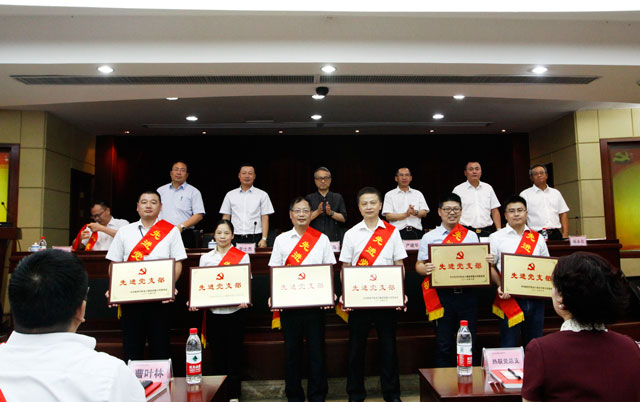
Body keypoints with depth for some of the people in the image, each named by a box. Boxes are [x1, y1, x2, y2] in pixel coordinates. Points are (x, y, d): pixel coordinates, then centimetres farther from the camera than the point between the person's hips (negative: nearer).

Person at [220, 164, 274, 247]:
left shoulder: (262, 195, 6)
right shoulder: (230, 195, 11)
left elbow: (265, 218, 2)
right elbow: (226, 217, 11)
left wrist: (264, 239, -7)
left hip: (255, 238, -1)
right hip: (236, 239, 1)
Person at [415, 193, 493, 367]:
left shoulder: (471, 236, 12)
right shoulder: (429, 237, 7)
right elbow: (419, 264, 5)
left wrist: (488, 261, -10)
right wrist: (425, 269, -17)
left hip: (467, 293, 1)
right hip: (442, 295, -1)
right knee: (444, 344, 5)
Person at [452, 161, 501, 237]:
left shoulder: (488, 188, 13)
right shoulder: (458, 189, 3)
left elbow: (495, 211, 13)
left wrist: (499, 231, 3)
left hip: (487, 231, 3)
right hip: (466, 232, -2)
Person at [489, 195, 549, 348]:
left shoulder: (537, 238, 11)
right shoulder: (496, 237, 2)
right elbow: (490, 266, -1)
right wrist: (500, 286, -16)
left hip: (535, 298, 3)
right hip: (510, 298, -3)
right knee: (509, 345, 2)